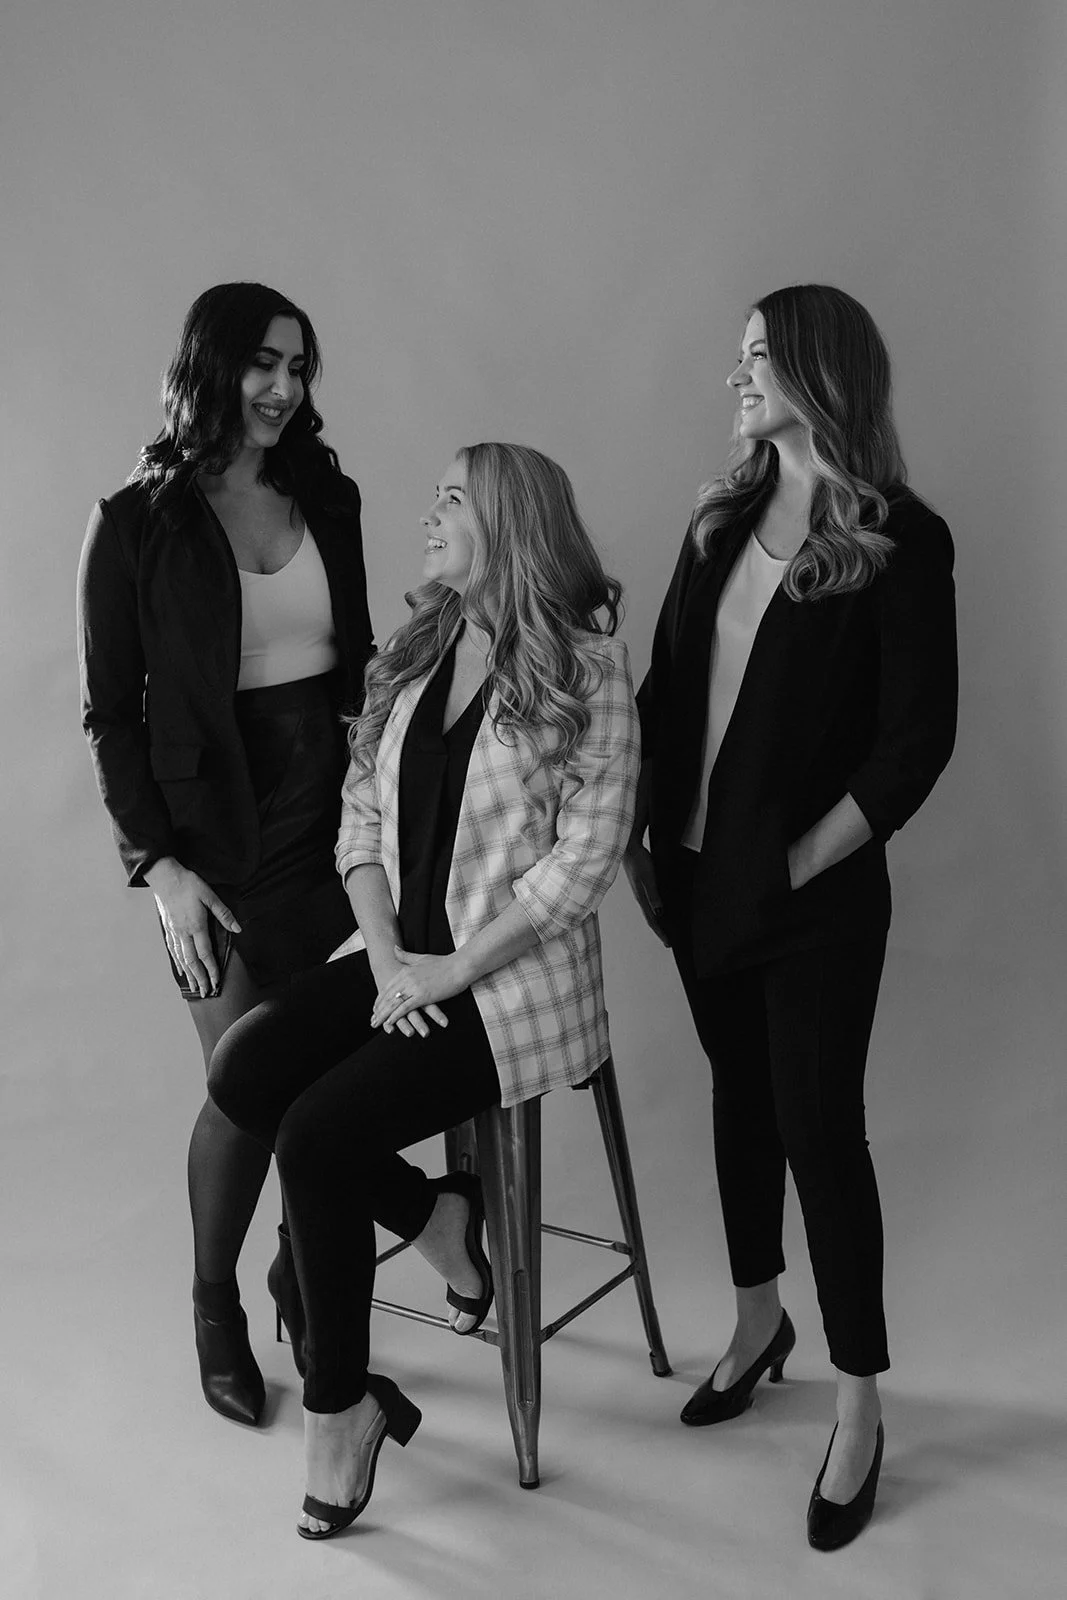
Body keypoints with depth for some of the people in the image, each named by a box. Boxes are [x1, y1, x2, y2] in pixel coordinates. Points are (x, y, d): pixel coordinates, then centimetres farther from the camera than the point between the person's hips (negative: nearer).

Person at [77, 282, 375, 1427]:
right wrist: (158, 866, -10)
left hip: (336, 815, 4)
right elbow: (109, 713, -3)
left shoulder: (327, 497, 8)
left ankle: (301, 1269, 29)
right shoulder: (137, 522, -3)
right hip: (219, 838, -4)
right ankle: (215, 1310, 22)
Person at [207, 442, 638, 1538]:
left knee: (318, 1134, -19)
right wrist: (386, 952, -7)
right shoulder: (414, 654, 10)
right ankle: (439, 1220, 4)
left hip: (518, 977, -6)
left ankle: (337, 1408, 2)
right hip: (402, 960, 7)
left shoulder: (585, 666, -10)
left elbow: (585, 854, -14)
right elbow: (360, 815, 8)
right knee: (243, 1069, -15)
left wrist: (453, 968, -16)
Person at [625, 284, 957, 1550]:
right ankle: (759, 1320, 40)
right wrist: (641, 836, 1)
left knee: (819, 1126, 2)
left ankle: (859, 1404, 21)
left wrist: (805, 861, -13)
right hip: (698, 874, 6)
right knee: (740, 1097, 19)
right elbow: (666, 683, 8)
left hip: (812, 892, -6)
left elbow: (918, 738, -13)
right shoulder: (725, 519, 7)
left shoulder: (899, 541, -11)